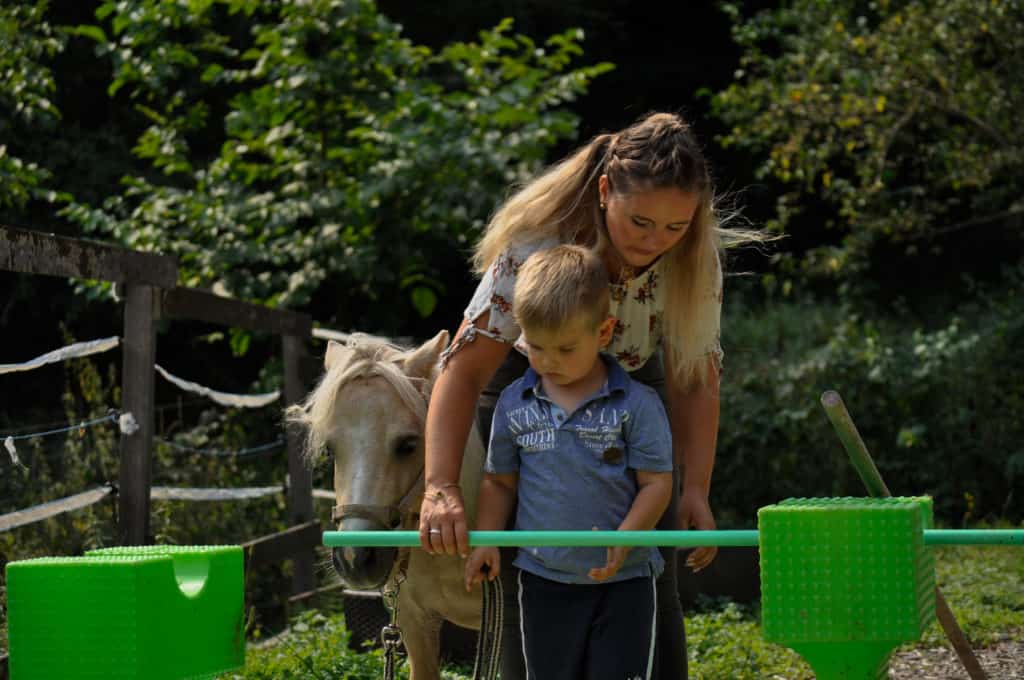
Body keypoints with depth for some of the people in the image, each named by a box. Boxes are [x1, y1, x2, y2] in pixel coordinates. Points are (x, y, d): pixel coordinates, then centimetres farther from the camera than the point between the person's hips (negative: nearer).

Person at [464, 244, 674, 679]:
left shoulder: (636, 404, -9)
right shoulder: (514, 404, 1)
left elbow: (656, 483, -9)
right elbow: (499, 480, 12)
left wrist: (624, 539, -23)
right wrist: (486, 540, 1)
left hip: (622, 580, -3)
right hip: (545, 580, 3)